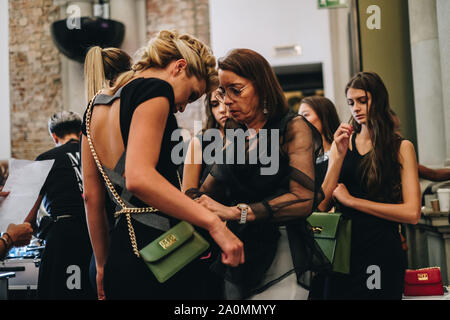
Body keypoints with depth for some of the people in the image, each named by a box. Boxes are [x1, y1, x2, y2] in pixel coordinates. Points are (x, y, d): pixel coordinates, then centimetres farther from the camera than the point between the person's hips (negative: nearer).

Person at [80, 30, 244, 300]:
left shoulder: (97, 105, 15)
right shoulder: (155, 89, -11)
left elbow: (92, 196, 17)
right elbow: (139, 178, -26)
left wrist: (104, 264, 23)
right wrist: (213, 222, -25)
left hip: (119, 262, 9)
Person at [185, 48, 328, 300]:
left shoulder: (293, 128, -3)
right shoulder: (237, 139, 14)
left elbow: (303, 199, -16)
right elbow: (207, 194, 12)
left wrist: (235, 211, -21)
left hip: (279, 260, -5)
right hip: (238, 260, 5)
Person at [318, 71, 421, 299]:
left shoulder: (401, 148, -1)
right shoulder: (341, 142, 8)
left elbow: (412, 213, -11)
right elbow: (322, 203, 1)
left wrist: (352, 200, -9)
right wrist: (340, 154, -9)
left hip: (382, 249, -3)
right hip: (343, 246, 3)